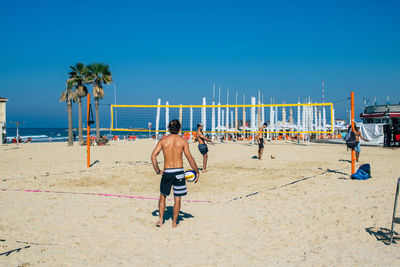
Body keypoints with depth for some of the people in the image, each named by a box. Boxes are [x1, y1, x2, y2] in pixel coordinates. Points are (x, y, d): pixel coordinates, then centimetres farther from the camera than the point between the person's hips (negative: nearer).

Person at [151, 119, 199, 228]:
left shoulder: (163, 140, 1)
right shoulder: (183, 141, -2)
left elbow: (153, 156, -7)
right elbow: (190, 158, -4)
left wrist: (157, 170, 1)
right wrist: (197, 172, 5)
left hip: (167, 172, 1)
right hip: (179, 171, -1)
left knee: (162, 196, 19)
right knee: (177, 198, 9)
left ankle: (160, 220, 18)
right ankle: (174, 223, 17)